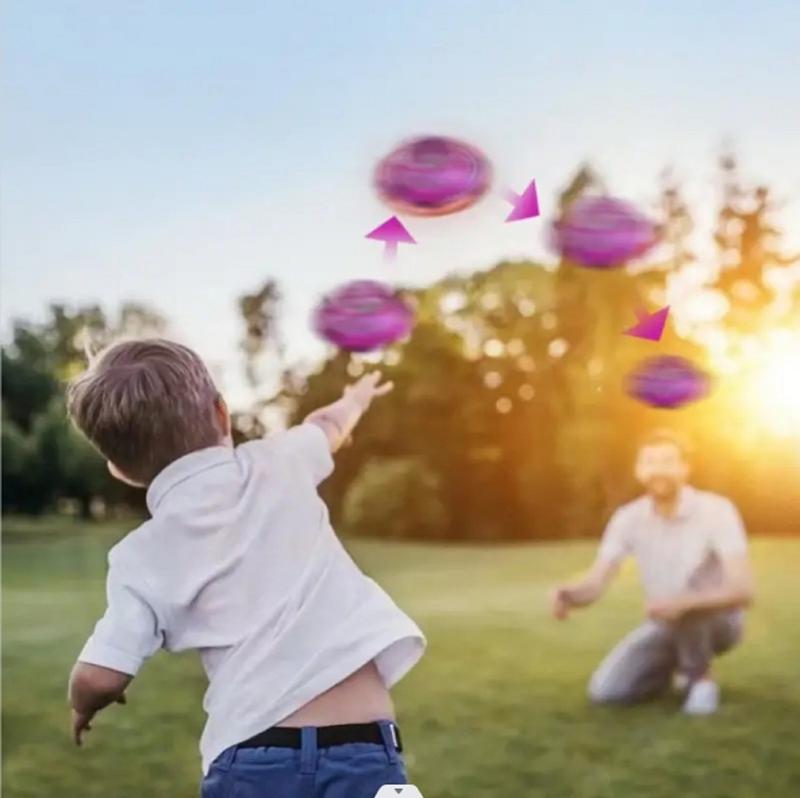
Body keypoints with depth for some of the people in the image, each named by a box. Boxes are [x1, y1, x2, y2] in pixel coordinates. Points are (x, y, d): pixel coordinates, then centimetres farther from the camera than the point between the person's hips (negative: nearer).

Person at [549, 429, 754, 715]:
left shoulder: (717, 511, -23)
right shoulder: (628, 518, -11)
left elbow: (742, 590, -31)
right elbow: (594, 585, -17)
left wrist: (682, 603, -48)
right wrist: (567, 594, -42)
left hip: (718, 620, -4)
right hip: (667, 626, 4)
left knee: (688, 596, -38)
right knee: (604, 691, -15)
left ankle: (700, 678, -11)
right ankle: (677, 665, 13)